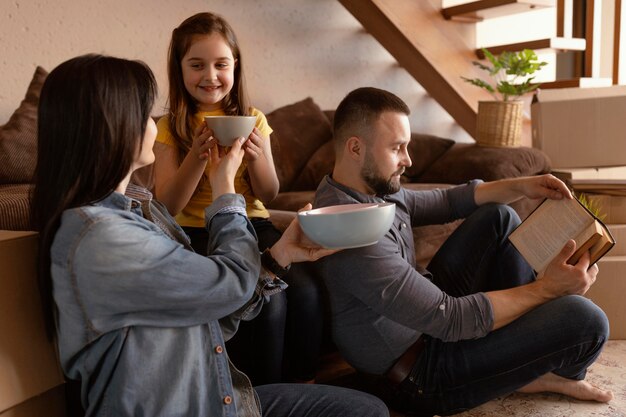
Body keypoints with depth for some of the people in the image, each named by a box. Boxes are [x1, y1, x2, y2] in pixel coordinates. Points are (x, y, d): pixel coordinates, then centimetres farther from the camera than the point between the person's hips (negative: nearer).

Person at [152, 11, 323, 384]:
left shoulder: (252, 119, 8)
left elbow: (268, 195, 9)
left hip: (253, 224, 3)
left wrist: (257, 156, -12)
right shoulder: (170, 129, 1)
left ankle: (304, 387, -7)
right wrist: (198, 154, -21)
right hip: (199, 232, -3)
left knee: (305, 291, -26)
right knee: (267, 301, -28)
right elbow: (168, 206, -7)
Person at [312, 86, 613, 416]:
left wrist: (520, 186, -1)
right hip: (418, 375, -10)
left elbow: (445, 202, 12)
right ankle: (558, 372, 20)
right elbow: (450, 319, -31)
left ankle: (530, 353, 11)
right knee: (586, 320, -19)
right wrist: (547, 288, -25)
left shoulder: (375, 187, -1)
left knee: (499, 217, 9)